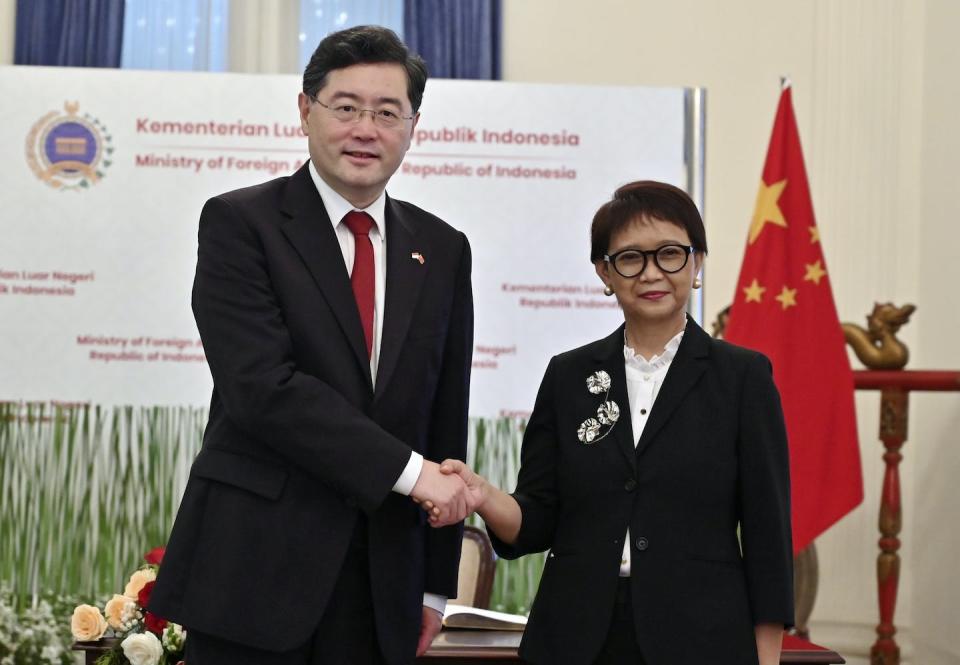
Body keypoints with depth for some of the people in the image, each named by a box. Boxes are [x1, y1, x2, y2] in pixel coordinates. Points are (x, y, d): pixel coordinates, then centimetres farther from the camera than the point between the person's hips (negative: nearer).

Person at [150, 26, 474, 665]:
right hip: (255, 564, -4)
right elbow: (261, 388, -15)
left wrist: (435, 586, 10)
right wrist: (408, 471, -16)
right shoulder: (239, 221, -3)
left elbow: (446, 421, 12)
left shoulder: (443, 250, 11)